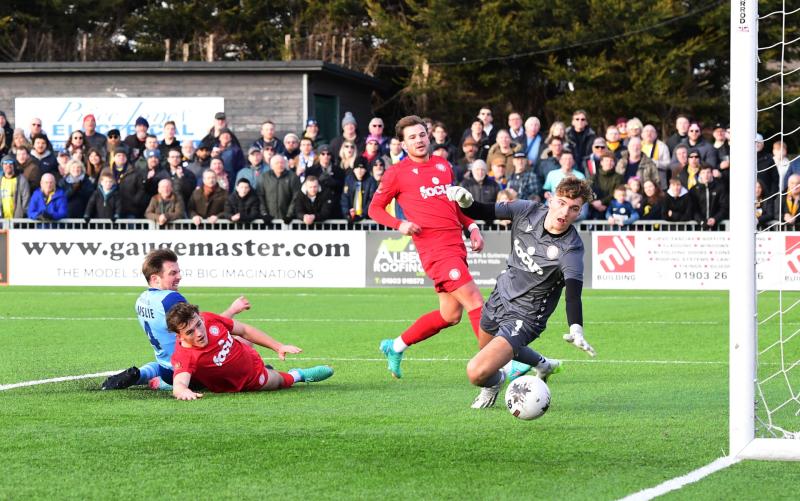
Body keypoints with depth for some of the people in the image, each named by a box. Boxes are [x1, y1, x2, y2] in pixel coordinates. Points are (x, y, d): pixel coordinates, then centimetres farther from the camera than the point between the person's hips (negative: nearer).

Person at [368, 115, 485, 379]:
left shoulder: (443, 166, 18)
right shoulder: (398, 172, 1)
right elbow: (375, 208, 7)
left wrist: (472, 227, 15)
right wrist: (399, 224, -10)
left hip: (456, 244, 7)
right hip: (434, 246, -7)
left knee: (450, 314, 10)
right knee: (474, 300, -16)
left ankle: (396, 347, 26)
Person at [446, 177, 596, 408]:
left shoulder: (571, 249, -27)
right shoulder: (528, 211, -13)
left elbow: (573, 292, -39)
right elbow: (485, 213, -2)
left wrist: (576, 329, -57)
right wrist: (465, 202, -25)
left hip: (525, 317, -6)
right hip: (500, 296, 7)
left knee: (477, 373, -20)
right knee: (487, 346, 34)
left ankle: (495, 381, 18)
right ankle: (543, 364, 56)